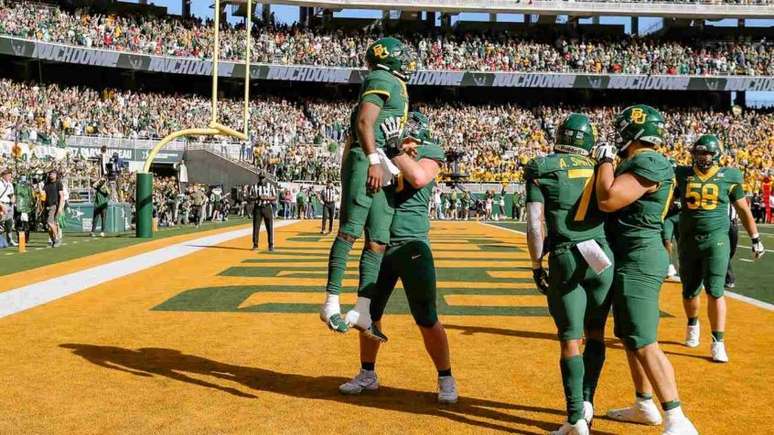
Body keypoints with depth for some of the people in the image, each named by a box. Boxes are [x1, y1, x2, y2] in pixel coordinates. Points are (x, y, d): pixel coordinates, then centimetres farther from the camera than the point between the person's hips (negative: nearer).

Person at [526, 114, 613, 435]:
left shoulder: (542, 168, 0)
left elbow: (535, 224, -5)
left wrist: (536, 266, 2)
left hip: (565, 259, -2)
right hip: (603, 257, 3)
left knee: (570, 339, 4)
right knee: (595, 332, 18)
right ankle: (586, 400, 13)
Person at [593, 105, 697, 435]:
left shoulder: (648, 164, -18)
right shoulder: (637, 163, 13)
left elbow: (607, 200, -27)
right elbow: (613, 200, 21)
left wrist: (606, 160, -14)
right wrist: (605, 163, 15)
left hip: (638, 259, -11)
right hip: (631, 258, 11)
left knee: (643, 342, -11)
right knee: (629, 336, 19)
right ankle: (644, 406, 32)